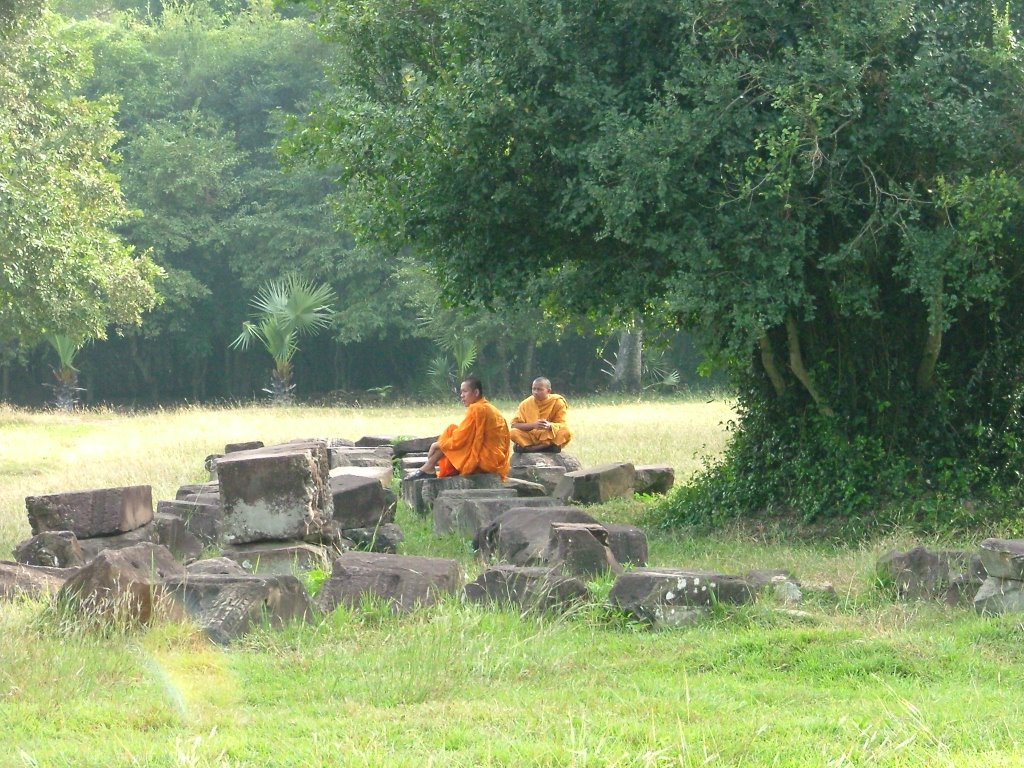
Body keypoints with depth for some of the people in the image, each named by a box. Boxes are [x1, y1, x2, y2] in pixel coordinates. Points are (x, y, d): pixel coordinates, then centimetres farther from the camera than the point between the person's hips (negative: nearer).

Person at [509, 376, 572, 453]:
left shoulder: (558, 402, -5)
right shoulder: (526, 403, -3)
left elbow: (563, 424, -8)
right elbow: (514, 424, -10)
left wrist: (550, 425, -31)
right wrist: (533, 425, -26)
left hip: (551, 438, 0)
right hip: (530, 437, 0)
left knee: (567, 432, -30)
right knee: (513, 433, -25)